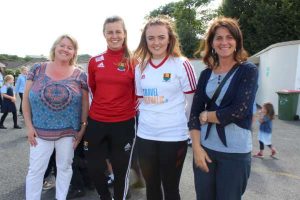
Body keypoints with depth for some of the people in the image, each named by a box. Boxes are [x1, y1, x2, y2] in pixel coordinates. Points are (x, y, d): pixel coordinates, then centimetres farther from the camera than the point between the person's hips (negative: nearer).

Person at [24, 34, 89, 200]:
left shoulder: (80, 75, -2)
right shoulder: (37, 69, -1)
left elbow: (85, 103, 2)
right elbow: (26, 99, 1)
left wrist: (83, 128, -2)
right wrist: (29, 125, -4)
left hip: (68, 132, 0)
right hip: (40, 132, 0)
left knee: (65, 167, 14)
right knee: (35, 170, 7)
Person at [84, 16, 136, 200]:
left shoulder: (134, 62, -5)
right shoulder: (95, 61, 1)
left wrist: (131, 108, 1)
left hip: (124, 123, -2)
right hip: (96, 122, 3)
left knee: (121, 169, 13)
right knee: (94, 168, 14)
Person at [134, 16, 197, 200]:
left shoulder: (182, 64, -9)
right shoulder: (141, 67, 6)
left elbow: (193, 102, -5)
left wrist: (187, 130, 0)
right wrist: (146, 120, 10)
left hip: (174, 137, -4)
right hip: (145, 136, 5)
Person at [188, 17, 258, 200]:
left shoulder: (248, 70, -5)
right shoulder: (206, 74, 5)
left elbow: (239, 110, -17)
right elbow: (194, 112, 2)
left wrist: (206, 115, -6)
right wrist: (197, 147, -7)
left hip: (236, 152, -3)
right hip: (205, 147, 4)